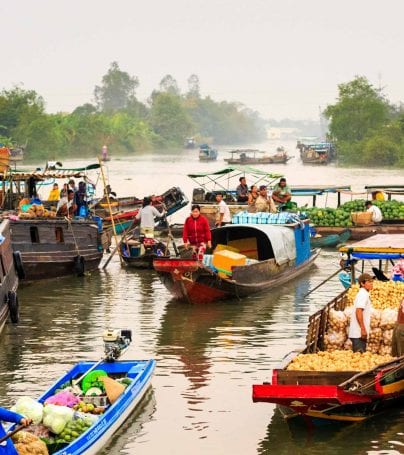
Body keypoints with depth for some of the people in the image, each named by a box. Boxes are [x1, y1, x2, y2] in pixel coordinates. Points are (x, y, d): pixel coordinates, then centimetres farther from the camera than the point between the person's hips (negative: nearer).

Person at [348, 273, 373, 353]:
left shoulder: (364, 294, 18)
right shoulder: (363, 294, -12)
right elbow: (358, 311, -21)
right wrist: (363, 329, -23)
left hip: (357, 333, 10)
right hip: (359, 333, -10)